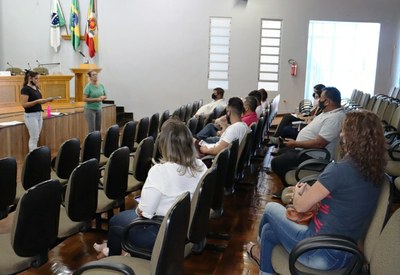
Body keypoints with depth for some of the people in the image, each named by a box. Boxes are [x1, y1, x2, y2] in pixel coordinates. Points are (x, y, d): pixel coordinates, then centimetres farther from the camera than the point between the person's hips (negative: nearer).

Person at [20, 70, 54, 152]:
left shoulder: (36, 88, 12)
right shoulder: (25, 89, -13)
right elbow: (24, 104, -19)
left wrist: (47, 100, 0)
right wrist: (37, 101, -24)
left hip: (39, 114, 8)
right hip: (31, 115, -8)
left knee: (35, 138, 11)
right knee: (34, 138, -5)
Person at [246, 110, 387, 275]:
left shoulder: (339, 170, -24)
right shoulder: (374, 171, 0)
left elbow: (300, 206, -14)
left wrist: (297, 192, 8)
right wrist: (309, 191, 6)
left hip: (321, 254, -7)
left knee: (271, 208, 18)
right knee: (269, 230, 21)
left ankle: (261, 252, 45)